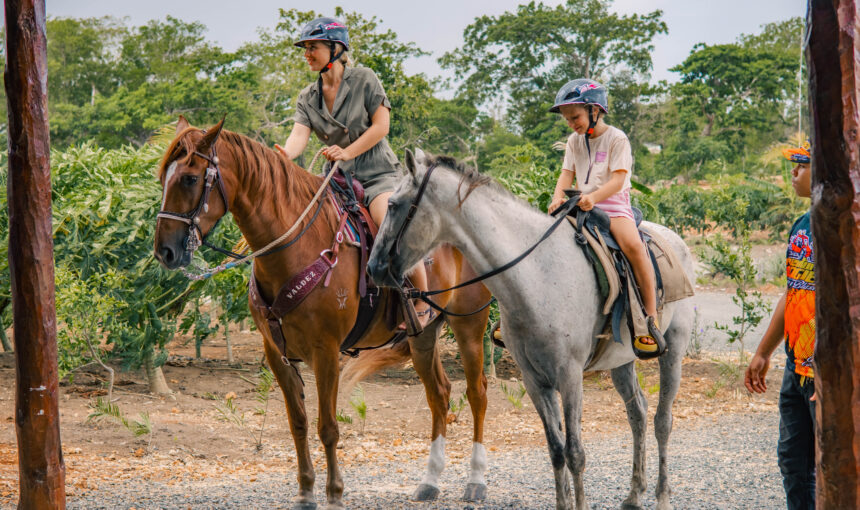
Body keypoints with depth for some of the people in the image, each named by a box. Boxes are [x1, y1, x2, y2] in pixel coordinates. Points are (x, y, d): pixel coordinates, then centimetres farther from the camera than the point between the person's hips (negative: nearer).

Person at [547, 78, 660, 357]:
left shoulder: (616, 139, -3)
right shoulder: (574, 141, 16)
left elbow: (618, 180, -12)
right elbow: (567, 174, 9)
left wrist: (594, 196, -30)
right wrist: (558, 197, -13)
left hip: (613, 205, -6)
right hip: (583, 207, 6)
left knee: (632, 244, -33)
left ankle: (651, 316, -30)